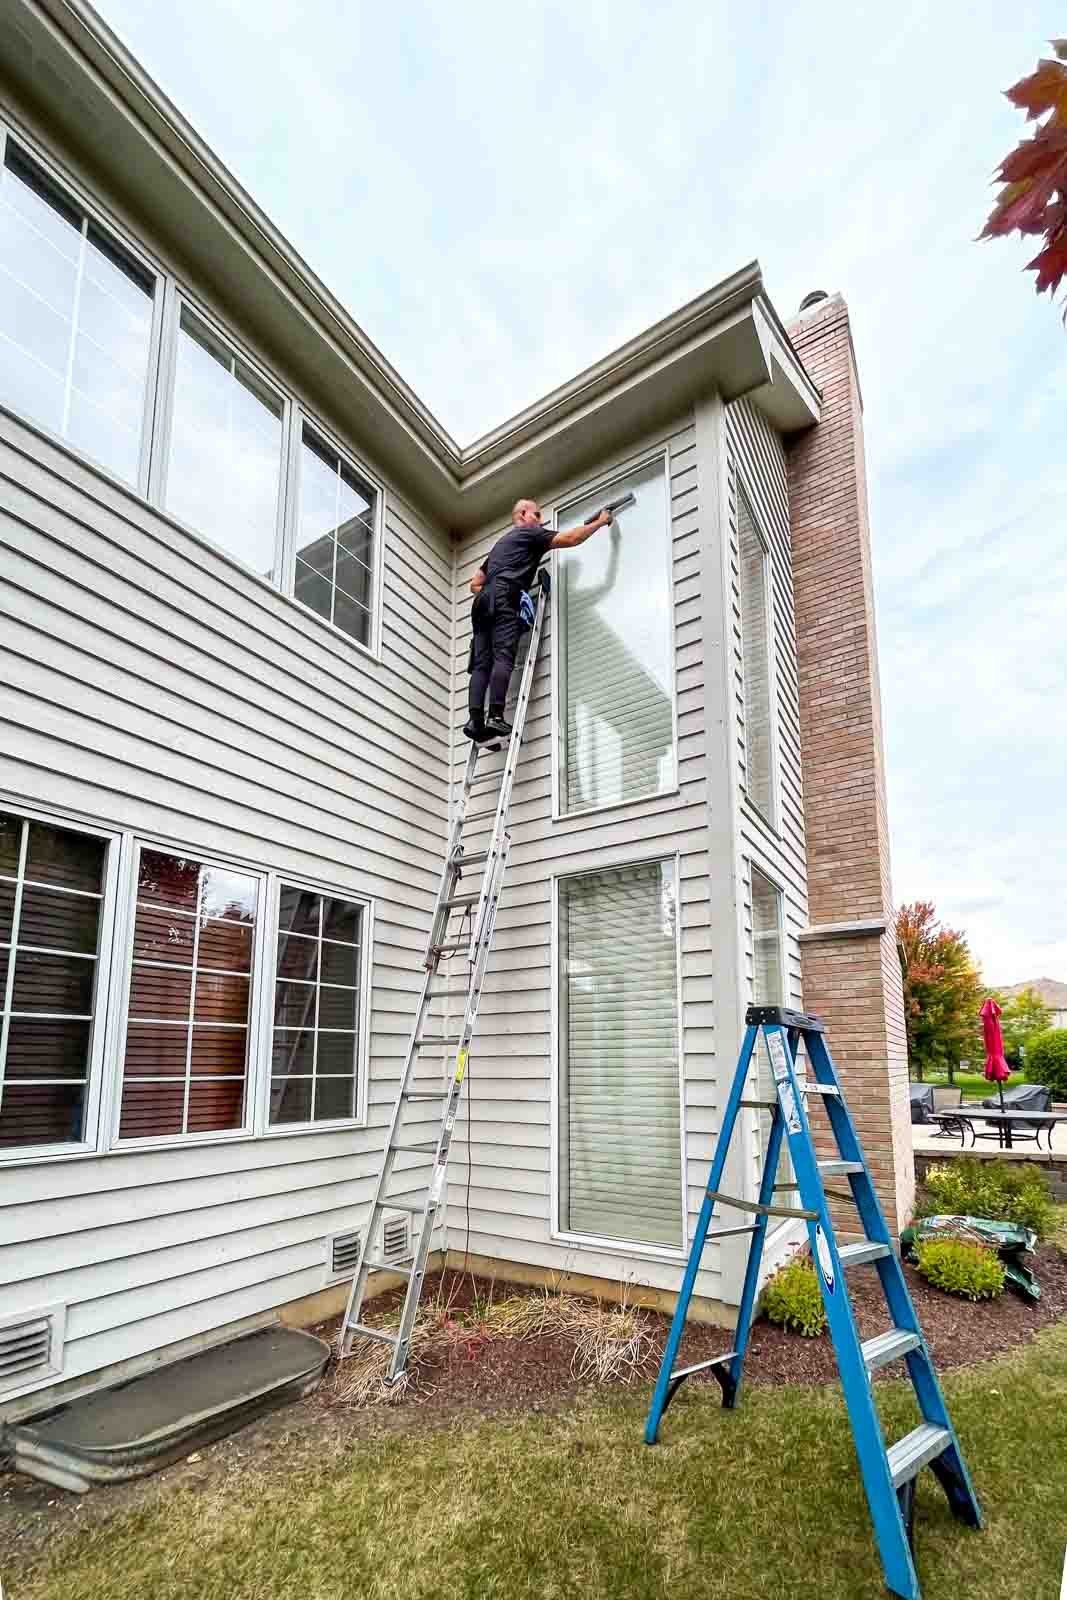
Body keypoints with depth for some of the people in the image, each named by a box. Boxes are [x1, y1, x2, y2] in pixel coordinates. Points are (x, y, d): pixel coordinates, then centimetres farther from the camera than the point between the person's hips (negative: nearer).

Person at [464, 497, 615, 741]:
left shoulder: (501, 542, 37)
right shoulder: (529, 534, 13)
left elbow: (475, 584, 35)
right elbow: (570, 539, 3)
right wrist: (600, 521, 14)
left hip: (482, 601, 8)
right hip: (503, 598, -8)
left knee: (481, 664, -4)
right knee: (503, 657, -18)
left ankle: (476, 720, -17)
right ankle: (495, 717, -31)